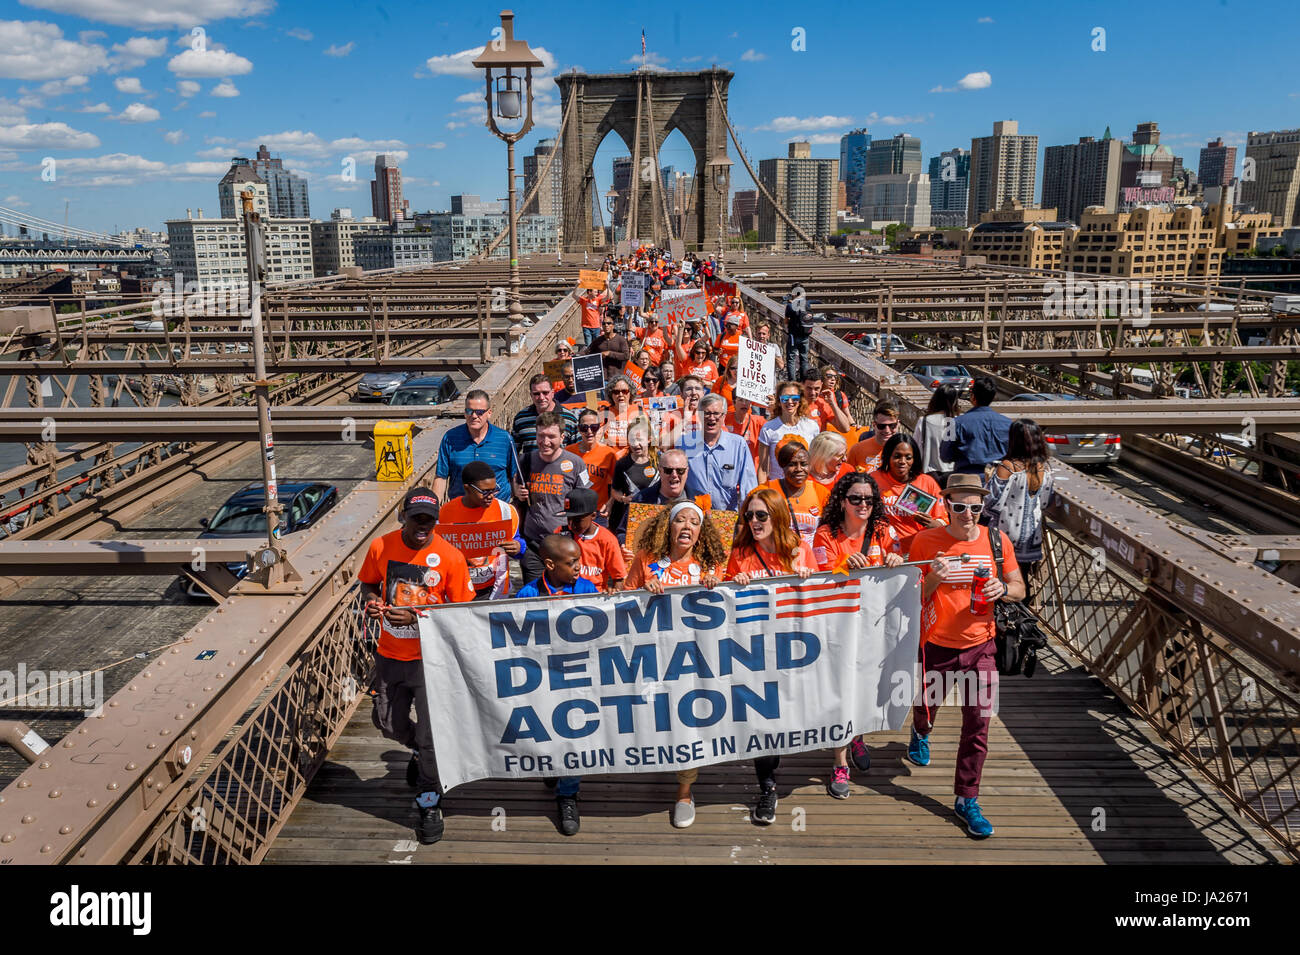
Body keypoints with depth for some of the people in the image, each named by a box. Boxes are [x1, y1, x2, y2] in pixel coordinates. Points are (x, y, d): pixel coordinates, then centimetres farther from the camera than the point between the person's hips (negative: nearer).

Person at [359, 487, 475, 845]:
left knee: (431, 736, 0)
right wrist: (371, 600, -12)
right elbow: (369, 583, 11)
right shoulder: (380, 547, -6)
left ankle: (429, 805, 20)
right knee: (388, 724, 18)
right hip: (390, 655, 4)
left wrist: (417, 617, -22)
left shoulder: (450, 557, -15)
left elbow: (461, 611, -10)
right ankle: (420, 750, 50)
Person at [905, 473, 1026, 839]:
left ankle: (966, 799, 17)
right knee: (927, 705, 21)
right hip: (936, 644, -1)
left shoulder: (997, 540, -4)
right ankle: (921, 733, 59)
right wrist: (932, 580, -24)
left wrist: (1002, 589, -16)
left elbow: (1020, 589, 6)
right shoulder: (925, 541, -10)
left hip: (980, 647, 1)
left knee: (978, 725, 1)